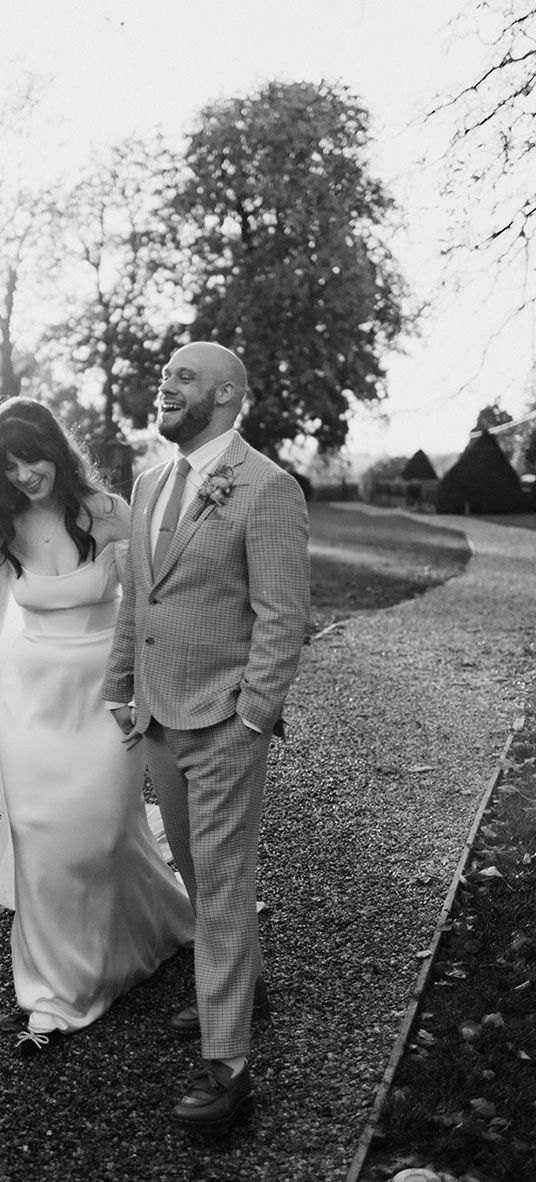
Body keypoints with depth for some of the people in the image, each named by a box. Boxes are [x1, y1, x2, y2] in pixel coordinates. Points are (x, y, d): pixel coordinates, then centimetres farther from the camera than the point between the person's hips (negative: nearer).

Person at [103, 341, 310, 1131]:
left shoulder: (268, 489, -15)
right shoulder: (150, 485, 9)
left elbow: (283, 619, -17)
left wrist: (247, 726, -18)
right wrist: (119, 690, 14)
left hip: (226, 723, -7)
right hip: (161, 718, 7)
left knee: (222, 880, -2)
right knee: (196, 868, 19)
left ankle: (226, 1065, 8)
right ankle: (241, 984, 40)